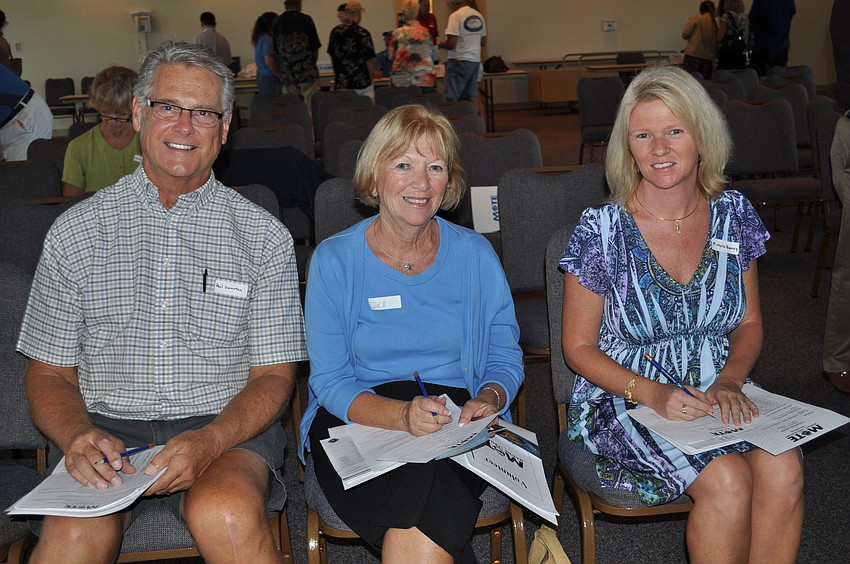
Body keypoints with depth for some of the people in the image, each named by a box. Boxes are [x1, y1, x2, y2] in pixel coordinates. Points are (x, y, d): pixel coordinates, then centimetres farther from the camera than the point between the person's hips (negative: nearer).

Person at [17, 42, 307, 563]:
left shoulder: (263, 235, 5)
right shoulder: (76, 231, 8)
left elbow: (274, 374, 2)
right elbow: (49, 372, 9)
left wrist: (209, 441, -17)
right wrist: (77, 435, -14)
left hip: (225, 427, 0)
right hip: (106, 427, 1)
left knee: (226, 516, -33)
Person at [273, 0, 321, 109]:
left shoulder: (277, 22, 4)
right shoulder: (305, 19, -6)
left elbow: (277, 51, 9)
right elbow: (315, 47, -4)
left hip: (288, 75, 4)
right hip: (307, 73, -4)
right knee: (310, 105, -1)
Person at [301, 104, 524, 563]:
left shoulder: (476, 256, 7)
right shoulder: (333, 259, 1)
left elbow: (506, 358, 11)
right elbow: (330, 382, -3)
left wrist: (488, 400, -12)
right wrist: (401, 415, -22)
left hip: (459, 427, 2)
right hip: (358, 424, -1)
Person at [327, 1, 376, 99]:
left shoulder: (335, 32, 5)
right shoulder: (363, 33, -10)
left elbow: (332, 55, 13)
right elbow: (370, 60, -8)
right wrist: (370, 79, 8)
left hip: (340, 84, 5)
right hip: (361, 84, -4)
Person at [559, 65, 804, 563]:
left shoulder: (734, 214, 1)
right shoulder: (603, 229, -10)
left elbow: (750, 324, 11)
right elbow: (579, 347, -5)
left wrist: (729, 381, -9)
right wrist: (652, 393, -19)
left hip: (718, 393, 4)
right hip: (626, 398, -3)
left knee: (784, 470, -24)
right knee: (726, 480, -27)